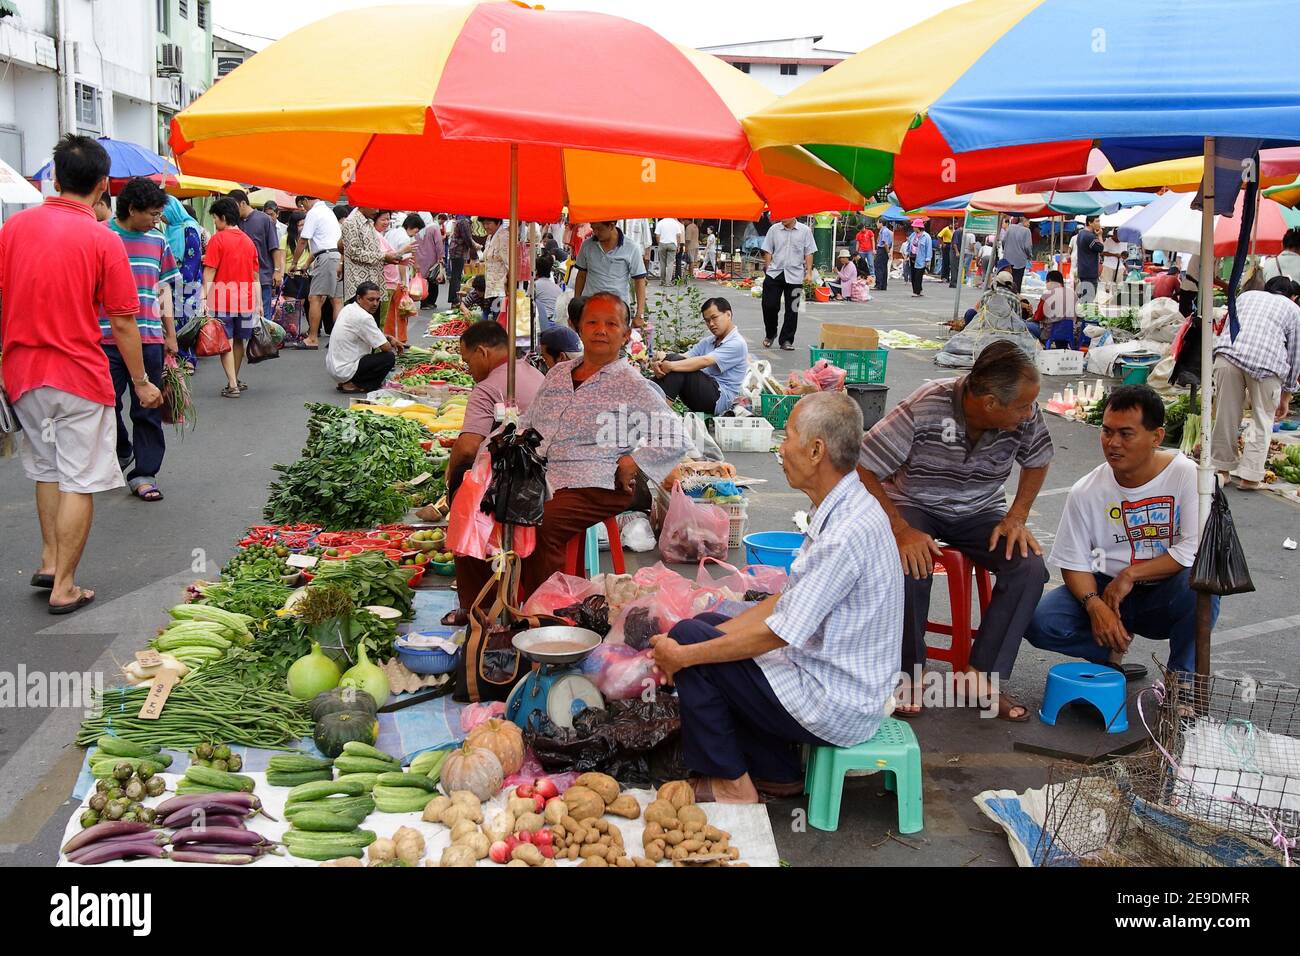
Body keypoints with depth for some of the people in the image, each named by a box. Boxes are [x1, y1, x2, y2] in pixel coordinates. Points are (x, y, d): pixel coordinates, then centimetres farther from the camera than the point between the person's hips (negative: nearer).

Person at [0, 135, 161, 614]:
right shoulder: (103, 240, -11)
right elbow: (123, 323, -9)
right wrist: (141, 382, 1)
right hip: (79, 375, -5)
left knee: (47, 468, 23)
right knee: (79, 481, 4)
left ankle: (49, 561, 25)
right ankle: (64, 587, 7)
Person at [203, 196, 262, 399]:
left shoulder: (217, 240, -6)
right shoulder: (248, 241, 10)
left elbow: (209, 272, -11)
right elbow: (256, 276, 11)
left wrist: (203, 297, -11)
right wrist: (259, 303, 12)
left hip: (222, 298, -5)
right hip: (245, 299, 5)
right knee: (239, 340, 15)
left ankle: (232, 385, -4)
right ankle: (235, 381, 25)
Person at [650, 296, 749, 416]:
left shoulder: (737, 344, -6)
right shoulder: (708, 341, 21)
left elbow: (705, 361, -20)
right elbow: (685, 357, 5)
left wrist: (671, 366, -29)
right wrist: (660, 364, -16)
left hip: (719, 398, -7)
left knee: (677, 366, -25)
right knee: (674, 359, -14)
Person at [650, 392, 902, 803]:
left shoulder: (848, 533, -27)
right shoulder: (841, 510, 5)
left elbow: (777, 633, -23)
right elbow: (787, 600, 11)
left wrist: (683, 654, -13)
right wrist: (704, 635, 4)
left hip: (837, 707, -10)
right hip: (847, 685, 10)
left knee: (688, 639, -8)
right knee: (706, 626, 14)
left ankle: (731, 784, 5)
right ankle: (777, 773, 19)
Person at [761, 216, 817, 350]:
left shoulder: (805, 231, 2)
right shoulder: (774, 229, 4)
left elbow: (808, 253, 5)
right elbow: (768, 252, 8)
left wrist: (809, 273, -2)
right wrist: (767, 270, 3)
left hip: (794, 276, -1)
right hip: (774, 273, 1)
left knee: (792, 309, 3)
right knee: (769, 305, -1)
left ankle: (786, 340, 14)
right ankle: (770, 334, 22)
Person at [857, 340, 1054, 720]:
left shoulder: (1025, 417, -15)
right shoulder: (922, 411, -28)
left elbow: (1037, 462, 7)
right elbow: (862, 472, -23)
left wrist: (1016, 517, -8)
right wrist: (901, 530, -32)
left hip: (980, 511, 4)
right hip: (914, 505, -4)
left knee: (1030, 567, -22)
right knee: (911, 566, -35)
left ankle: (980, 675, -10)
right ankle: (909, 674, -12)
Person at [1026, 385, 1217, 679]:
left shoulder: (1187, 476, -14)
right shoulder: (1086, 492, -7)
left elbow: (1195, 550, -20)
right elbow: (1073, 563, -2)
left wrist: (1130, 574, -19)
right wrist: (1094, 604, -21)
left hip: (1166, 595, -2)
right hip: (1107, 589, 2)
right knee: (1041, 623, -23)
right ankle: (1114, 649, 8)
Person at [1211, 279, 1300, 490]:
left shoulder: (1245, 296, 31)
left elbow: (1225, 328, 28)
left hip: (1228, 354, 2)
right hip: (1266, 363, -2)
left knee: (1226, 415, 11)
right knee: (1263, 420, 10)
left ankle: (1222, 470, 18)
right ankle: (1250, 476, 8)